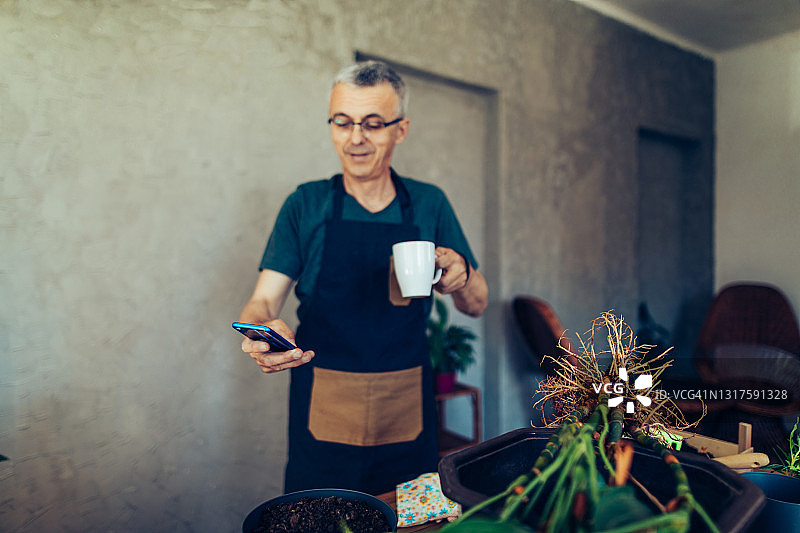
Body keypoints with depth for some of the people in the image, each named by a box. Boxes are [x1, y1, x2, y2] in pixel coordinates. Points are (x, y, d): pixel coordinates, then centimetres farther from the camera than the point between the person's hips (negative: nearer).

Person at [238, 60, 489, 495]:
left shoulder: (429, 204, 3)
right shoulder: (306, 205, 0)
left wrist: (460, 275, -19)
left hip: (407, 415, 2)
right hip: (322, 416, -1)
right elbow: (263, 300, -5)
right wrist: (261, 330, -28)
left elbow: (476, 305, 4)